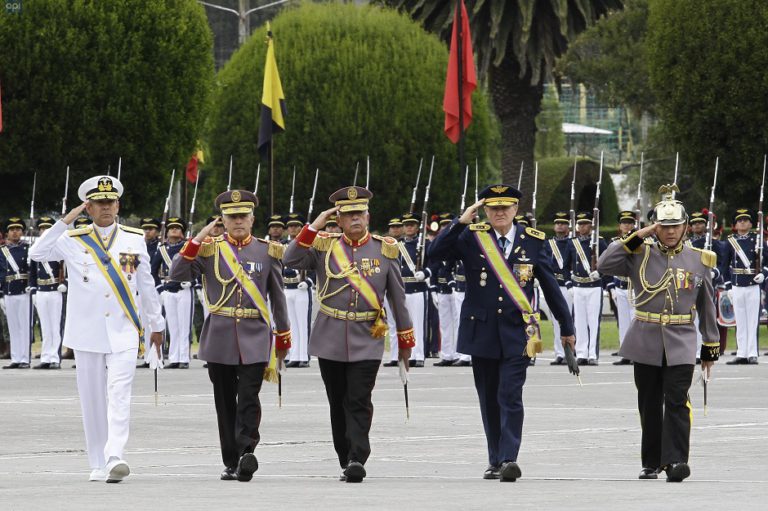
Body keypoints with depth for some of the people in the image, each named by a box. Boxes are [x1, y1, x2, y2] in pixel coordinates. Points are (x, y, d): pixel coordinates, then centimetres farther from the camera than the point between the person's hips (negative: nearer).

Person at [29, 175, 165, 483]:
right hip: (87, 333, 1)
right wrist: (65, 222, -12)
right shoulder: (73, 241, 4)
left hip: (123, 333, -1)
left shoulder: (134, 239, 8)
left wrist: (156, 324, 19)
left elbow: (146, 285, 15)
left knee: (119, 396, -14)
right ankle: (98, 465, 13)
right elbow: (37, 254, -9)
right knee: (92, 399, 5)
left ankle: (115, 457, -25)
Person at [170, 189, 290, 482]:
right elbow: (177, 274, -6)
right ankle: (231, 463, 11)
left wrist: (283, 339, 13)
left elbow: (277, 297, 12)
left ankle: (246, 452, -25)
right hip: (220, 337, 1)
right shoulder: (209, 249, 6)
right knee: (225, 402, 5)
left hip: (254, 337, -1)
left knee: (249, 398, -15)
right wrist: (197, 241, -14)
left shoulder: (267, 251, 7)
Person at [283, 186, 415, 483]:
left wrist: (405, 340, 9)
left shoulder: (384, 250, 3)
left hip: (366, 342, -2)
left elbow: (398, 298, 8)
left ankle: (357, 460, -18)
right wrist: (314, 226, -12)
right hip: (330, 340, 2)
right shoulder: (324, 247, 4)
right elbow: (290, 261, -9)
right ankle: (347, 463, 15)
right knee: (338, 403, 7)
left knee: (359, 402, -12)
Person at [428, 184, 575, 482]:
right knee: (489, 400, 9)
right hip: (482, 331, 2)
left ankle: (509, 459, -17)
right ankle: (495, 460, 18)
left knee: (510, 397, -13)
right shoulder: (471, 237, 1)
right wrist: (461, 222, -18)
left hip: (517, 333, -2)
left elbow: (550, 286, 8)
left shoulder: (533, 241, 2)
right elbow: (435, 252, -12)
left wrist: (567, 328, 12)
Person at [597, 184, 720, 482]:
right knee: (649, 405, 7)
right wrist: (636, 238, -13)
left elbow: (706, 307, 10)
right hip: (646, 342, 1)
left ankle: (676, 461, -19)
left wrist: (711, 349, 10)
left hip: (681, 343, -1)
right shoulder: (641, 255, 2)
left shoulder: (699, 260, 5)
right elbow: (604, 265, -12)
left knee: (677, 401, -14)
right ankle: (651, 463, 18)